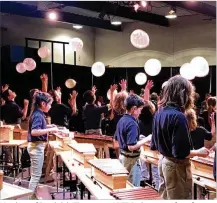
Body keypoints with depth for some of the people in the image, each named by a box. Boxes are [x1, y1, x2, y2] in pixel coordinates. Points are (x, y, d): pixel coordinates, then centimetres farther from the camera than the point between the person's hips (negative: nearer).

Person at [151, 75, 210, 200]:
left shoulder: (159, 113, 1)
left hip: (163, 161, 8)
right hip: (176, 166, -8)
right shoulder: (178, 117, -24)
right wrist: (199, 152, -10)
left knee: (165, 197, 20)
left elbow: (154, 145, 8)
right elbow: (181, 153, -25)